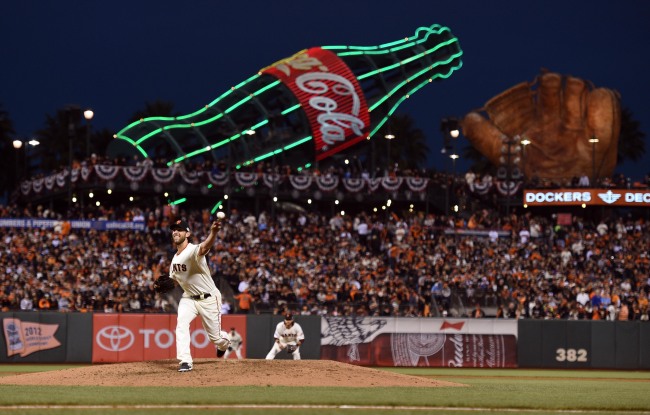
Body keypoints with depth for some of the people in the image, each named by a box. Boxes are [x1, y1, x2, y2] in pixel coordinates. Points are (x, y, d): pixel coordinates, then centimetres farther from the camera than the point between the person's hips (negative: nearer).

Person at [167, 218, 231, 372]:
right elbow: (175, 279, 14)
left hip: (209, 299, -6)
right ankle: (185, 362, -20)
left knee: (215, 336, 6)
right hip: (189, 298, 6)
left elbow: (204, 247, -50)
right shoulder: (175, 258, 0)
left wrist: (213, 232, -73)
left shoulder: (193, 251, -25)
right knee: (181, 324, -21)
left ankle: (224, 342, 43)